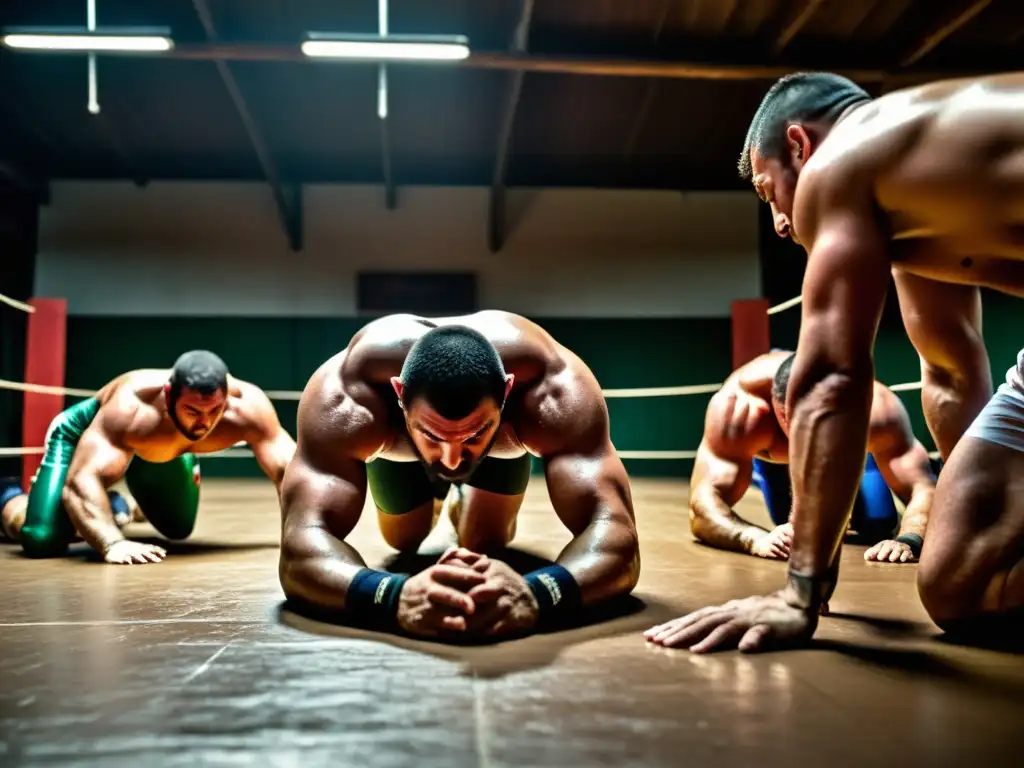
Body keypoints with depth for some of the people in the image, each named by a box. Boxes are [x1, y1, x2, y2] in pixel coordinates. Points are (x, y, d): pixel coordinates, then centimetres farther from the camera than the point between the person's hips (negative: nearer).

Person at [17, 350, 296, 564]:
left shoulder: (248, 407, -38)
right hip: (87, 434, -4)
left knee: (179, 529, 16)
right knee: (41, 542, -17)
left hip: (158, 447, 4)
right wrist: (113, 543, -68)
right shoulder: (130, 408, -47)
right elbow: (81, 481, -53)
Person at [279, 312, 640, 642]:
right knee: (404, 540, 18)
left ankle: (465, 504, 49)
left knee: (487, 543, 14)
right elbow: (302, 545, -52)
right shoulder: (346, 395, -47)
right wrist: (393, 597, -73)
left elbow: (614, 532, -51)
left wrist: (537, 593, -72)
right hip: (396, 438, 0)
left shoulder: (553, 389, -46)